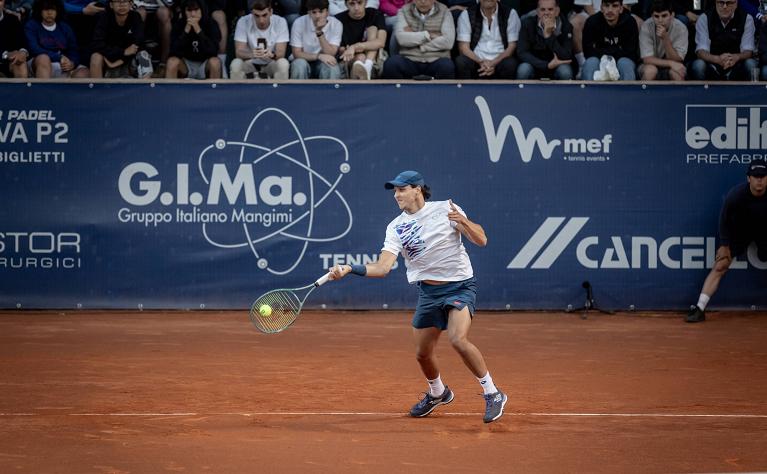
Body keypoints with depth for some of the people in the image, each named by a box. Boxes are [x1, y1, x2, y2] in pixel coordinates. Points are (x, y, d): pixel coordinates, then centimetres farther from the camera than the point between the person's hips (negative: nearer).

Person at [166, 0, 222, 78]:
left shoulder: (211, 24, -14)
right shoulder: (178, 24, -11)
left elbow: (213, 51, -27)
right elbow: (174, 52, -22)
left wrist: (198, 31, -36)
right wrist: (186, 31, -31)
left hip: (205, 65, -1)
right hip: (186, 65, 1)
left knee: (215, 62, -32)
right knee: (172, 61, -29)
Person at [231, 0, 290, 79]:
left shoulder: (280, 22, -16)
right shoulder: (243, 22, -16)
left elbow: (281, 53, -20)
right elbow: (239, 52, -20)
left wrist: (271, 54, -44)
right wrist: (251, 54, -43)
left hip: (271, 64, 0)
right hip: (250, 64, 0)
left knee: (283, 64, -32)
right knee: (235, 64, -31)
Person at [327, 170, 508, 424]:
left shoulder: (445, 209, -6)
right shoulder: (396, 227, 1)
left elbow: (481, 240, -8)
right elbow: (382, 267, -10)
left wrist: (463, 222, -28)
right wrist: (350, 269, -25)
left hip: (460, 286, -5)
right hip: (428, 291, 5)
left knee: (458, 340, -27)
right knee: (422, 354, 9)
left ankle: (493, 394, -11)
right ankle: (437, 393, 40)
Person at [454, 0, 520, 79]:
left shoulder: (510, 14, 3)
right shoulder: (466, 15, 4)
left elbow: (512, 46, -2)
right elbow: (463, 47, -2)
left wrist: (493, 63, -19)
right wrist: (481, 62, -22)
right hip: (476, 62, 0)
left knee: (510, 64, -33)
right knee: (460, 62, -31)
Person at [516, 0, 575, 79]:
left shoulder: (565, 26, -15)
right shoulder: (528, 24, -15)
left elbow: (566, 57, -25)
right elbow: (522, 53, -20)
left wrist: (548, 36, -35)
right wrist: (547, 65, -31)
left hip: (557, 67, 0)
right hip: (535, 65, 0)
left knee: (565, 71, -32)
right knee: (523, 69, -32)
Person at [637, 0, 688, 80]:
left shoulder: (680, 28, -17)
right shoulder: (646, 27, -19)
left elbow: (676, 60, -21)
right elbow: (647, 59, -21)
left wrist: (665, 38, -33)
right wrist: (671, 63, -32)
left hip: (671, 68, 1)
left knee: (676, 72, -32)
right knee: (650, 70, -34)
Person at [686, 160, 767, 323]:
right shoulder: (735, 195, -28)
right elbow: (724, 220, -12)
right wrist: (724, 245, -10)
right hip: (739, 230, -2)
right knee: (720, 266, -11)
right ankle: (699, 309, -12)